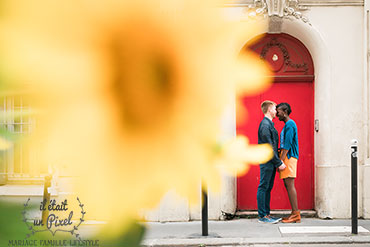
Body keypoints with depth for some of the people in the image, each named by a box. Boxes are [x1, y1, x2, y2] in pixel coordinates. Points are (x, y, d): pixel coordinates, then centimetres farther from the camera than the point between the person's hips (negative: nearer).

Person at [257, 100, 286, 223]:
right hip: (266, 161, -10)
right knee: (263, 187, -5)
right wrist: (279, 163, -17)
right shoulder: (265, 125, -15)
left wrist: (278, 161, 14)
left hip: (271, 162, 10)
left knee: (268, 188, 11)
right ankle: (262, 216, -1)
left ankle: (266, 214, 16)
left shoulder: (269, 124, 17)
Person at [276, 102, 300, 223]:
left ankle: (296, 214, -12)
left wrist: (280, 161, -19)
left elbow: (288, 144, -17)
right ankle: (294, 213, 8)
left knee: (290, 184, -12)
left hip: (289, 157, -10)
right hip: (287, 157, 10)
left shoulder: (289, 124, -10)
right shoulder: (287, 125, 21)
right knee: (288, 185, 8)